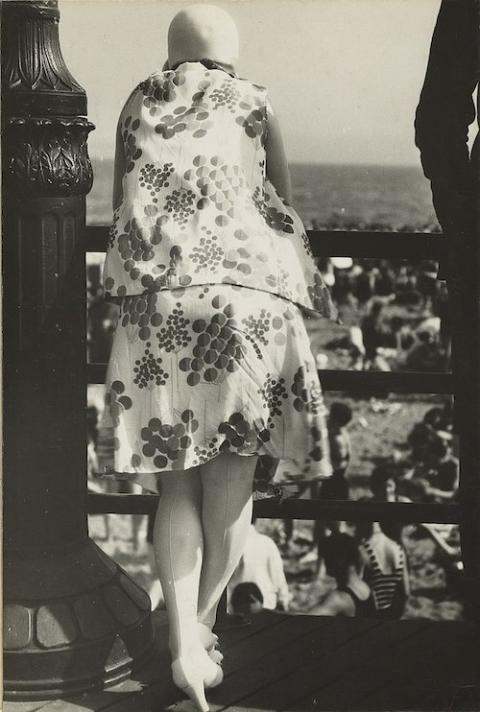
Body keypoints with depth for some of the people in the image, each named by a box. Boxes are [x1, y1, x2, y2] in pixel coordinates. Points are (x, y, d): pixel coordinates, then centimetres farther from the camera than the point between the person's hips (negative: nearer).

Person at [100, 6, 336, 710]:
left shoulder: (138, 105, 13)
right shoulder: (255, 105, 8)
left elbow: (123, 207, 18)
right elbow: (285, 207, 11)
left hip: (155, 305, 2)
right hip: (249, 298, -1)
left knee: (177, 482, 4)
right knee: (232, 479, 8)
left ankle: (183, 642, -6)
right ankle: (203, 622, 15)